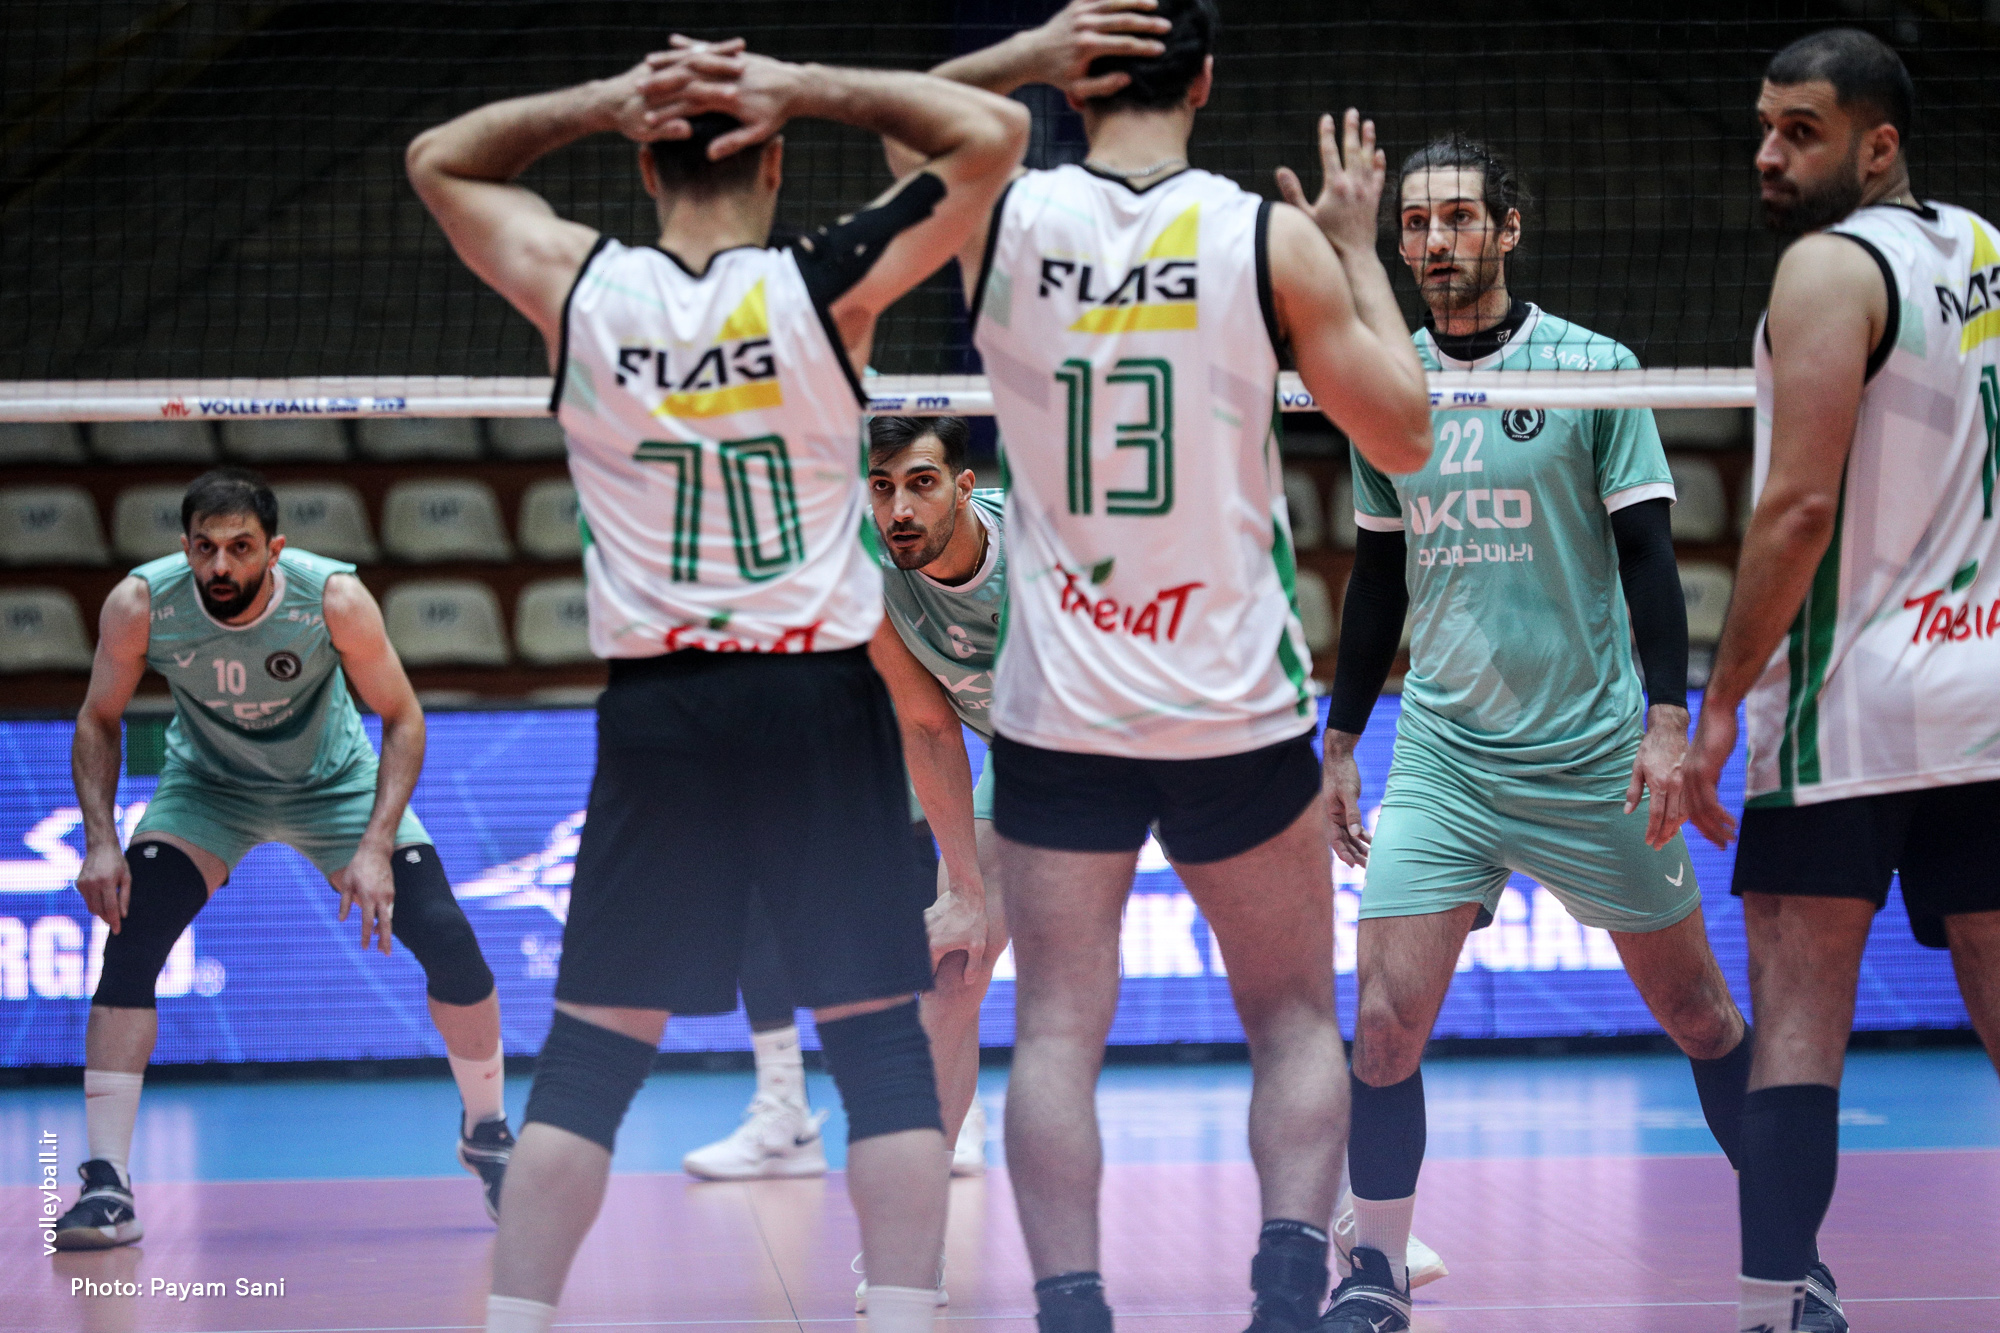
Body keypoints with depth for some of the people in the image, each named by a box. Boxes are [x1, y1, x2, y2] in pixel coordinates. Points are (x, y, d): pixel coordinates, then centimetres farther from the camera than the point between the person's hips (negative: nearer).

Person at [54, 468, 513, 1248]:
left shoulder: (335, 598, -31)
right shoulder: (140, 605, -28)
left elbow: (402, 717, -19)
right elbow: (99, 720, -11)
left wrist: (377, 846, -29)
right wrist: (101, 841, -24)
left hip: (334, 783, 0)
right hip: (206, 787, 0)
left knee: (449, 943, -10)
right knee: (129, 942, -21)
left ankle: (486, 1134, 17)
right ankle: (107, 1186, -16)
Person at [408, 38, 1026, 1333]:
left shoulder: (582, 290, -2)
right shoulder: (822, 288, -8)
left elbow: (440, 157, 15)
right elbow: (992, 133, -1)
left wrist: (609, 100, 5)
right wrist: (805, 88, -2)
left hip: (655, 706, 2)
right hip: (822, 701, -2)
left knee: (591, 1051, 7)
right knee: (881, 1042, 4)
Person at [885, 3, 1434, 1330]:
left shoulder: (1001, 218, -4)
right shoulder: (1273, 238, -7)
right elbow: (1404, 434, 3)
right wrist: (1360, 248, 12)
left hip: (1059, 709, 0)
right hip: (1240, 708, 0)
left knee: (1058, 1032, 4)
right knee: (1295, 1021, 13)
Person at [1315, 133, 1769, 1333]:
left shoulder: (1593, 368, -3)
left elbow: (1647, 552, -4)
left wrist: (1668, 718, -13)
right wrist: (1341, 743, 15)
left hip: (1593, 756, -2)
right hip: (1440, 754, 2)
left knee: (1696, 1010, 6)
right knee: (1387, 1020, -10)